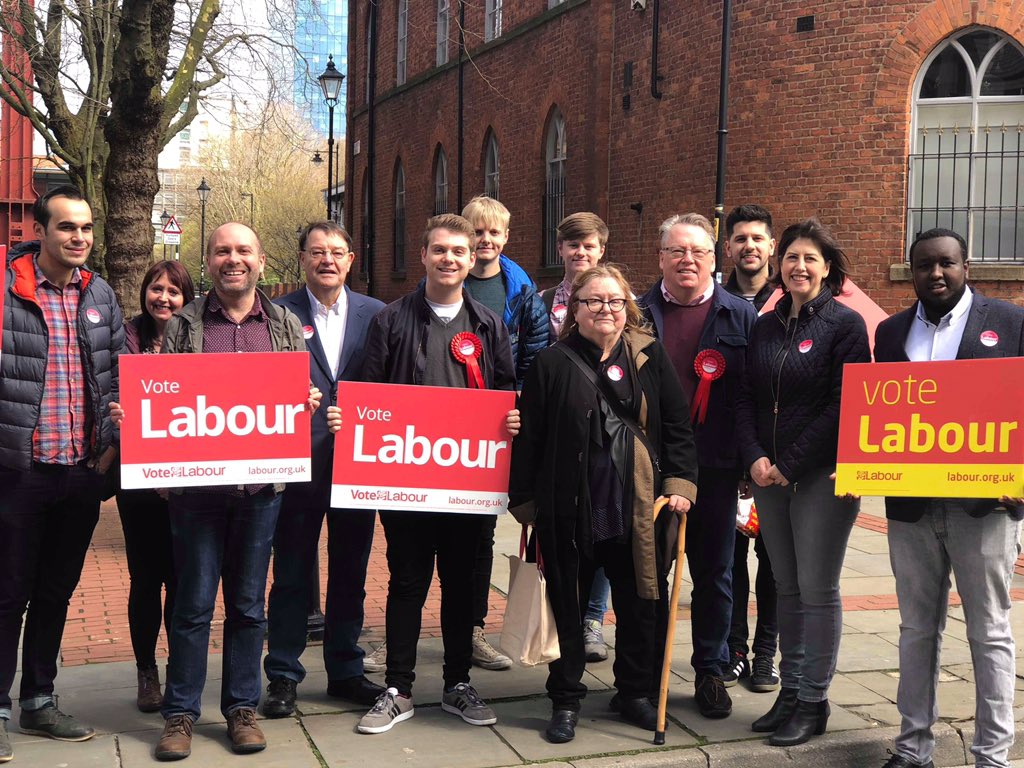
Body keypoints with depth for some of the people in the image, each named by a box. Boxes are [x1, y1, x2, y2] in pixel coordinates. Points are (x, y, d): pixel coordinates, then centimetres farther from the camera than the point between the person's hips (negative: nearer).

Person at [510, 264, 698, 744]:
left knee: (639, 605, 12)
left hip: (638, 509, 2)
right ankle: (566, 700, 24)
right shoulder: (553, 364, -2)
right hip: (569, 510, -2)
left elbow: (676, 426, 6)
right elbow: (528, 438, 0)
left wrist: (680, 483, -3)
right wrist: (524, 501, -1)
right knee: (567, 606, 9)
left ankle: (634, 693, 31)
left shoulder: (650, 357, 4)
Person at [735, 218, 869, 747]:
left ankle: (813, 701, 10)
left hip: (822, 475, -5)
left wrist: (791, 465, -14)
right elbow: (746, 397, 9)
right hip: (768, 475, 5)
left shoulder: (845, 324, -5)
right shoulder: (765, 326, 11)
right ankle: (790, 690, 21)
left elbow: (844, 406, -12)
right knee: (786, 587, 11)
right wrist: (755, 457, -6)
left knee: (817, 589, -1)